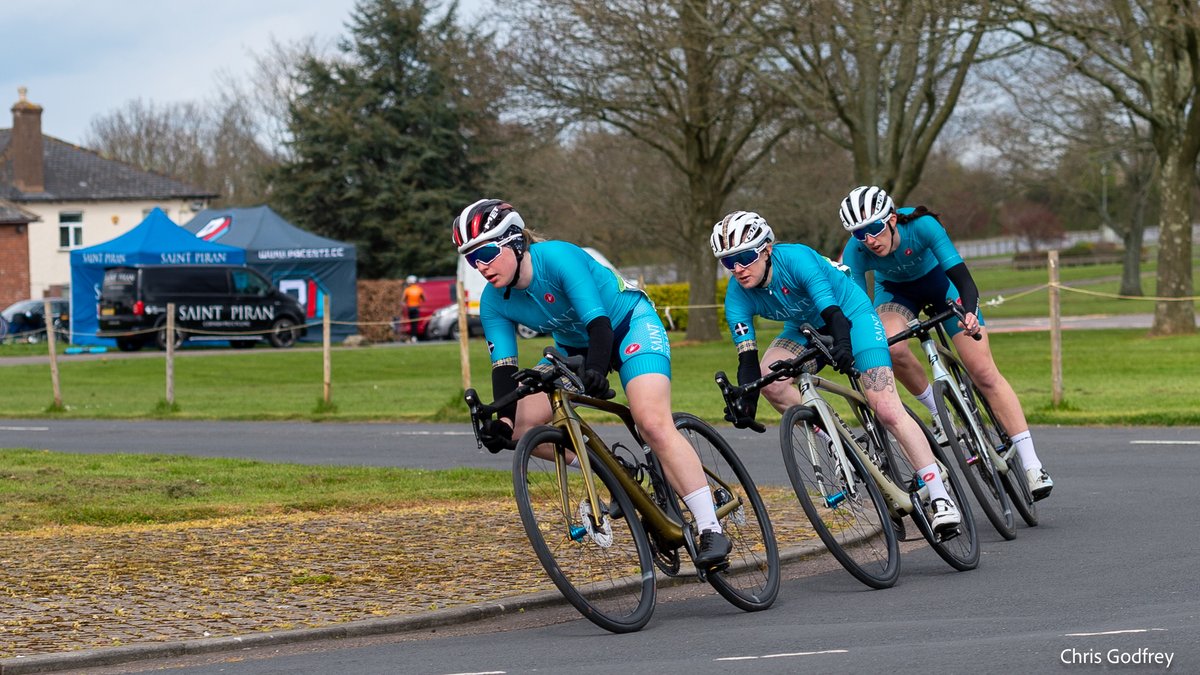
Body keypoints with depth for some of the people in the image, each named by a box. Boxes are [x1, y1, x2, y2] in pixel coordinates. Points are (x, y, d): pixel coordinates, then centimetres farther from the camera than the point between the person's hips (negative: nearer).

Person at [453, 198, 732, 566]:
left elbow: (598, 323, -37)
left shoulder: (558, 258, -30)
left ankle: (711, 531, -27)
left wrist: (596, 369, -55)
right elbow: (503, 367, -16)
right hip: (575, 346, 7)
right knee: (522, 427, -12)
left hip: (629, 325, -7)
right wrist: (503, 419, -33)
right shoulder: (494, 303, -13)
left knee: (653, 423, -28)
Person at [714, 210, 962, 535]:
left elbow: (834, 314, -41)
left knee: (888, 410, -18)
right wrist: (743, 402, -39)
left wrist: (843, 347, -61)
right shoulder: (737, 298, -19)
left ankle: (940, 498, -15)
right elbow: (748, 360, -22)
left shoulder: (797, 259, -33)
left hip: (850, 313, -5)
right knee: (769, 380, -24)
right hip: (806, 326, 5)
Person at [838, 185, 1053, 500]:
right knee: (894, 348, -33)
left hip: (939, 279, -1)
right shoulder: (856, 251, -32)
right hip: (895, 290, 1)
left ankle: (1032, 465, -12)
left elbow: (964, 279, -40)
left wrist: (970, 313, -59)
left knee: (985, 373, -12)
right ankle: (939, 412, -6)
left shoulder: (921, 226, -37)